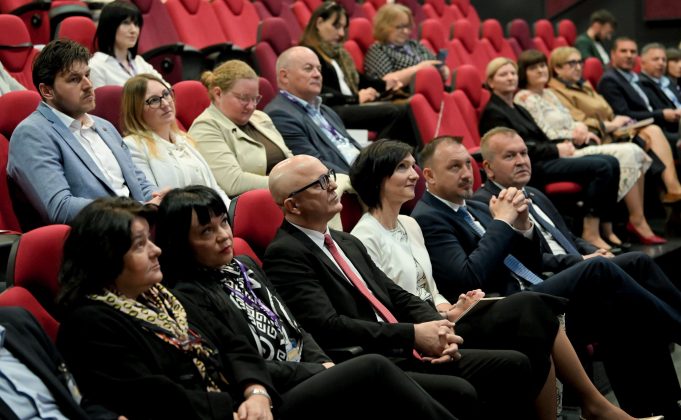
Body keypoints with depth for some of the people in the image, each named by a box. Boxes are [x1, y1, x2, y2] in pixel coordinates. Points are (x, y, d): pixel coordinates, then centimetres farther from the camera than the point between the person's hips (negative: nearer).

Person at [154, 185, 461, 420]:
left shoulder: (245, 266, 18)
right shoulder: (189, 297, -6)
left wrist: (326, 365, -1)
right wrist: (320, 372, -11)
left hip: (311, 378, 7)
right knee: (374, 369, -27)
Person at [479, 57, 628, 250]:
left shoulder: (518, 109, 24)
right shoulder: (493, 113, -4)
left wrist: (562, 145, 0)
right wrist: (556, 150, -10)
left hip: (546, 160, 9)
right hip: (531, 169, -9)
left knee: (611, 162, -7)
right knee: (601, 167, -22)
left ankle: (606, 227, -5)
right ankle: (591, 232, -21)